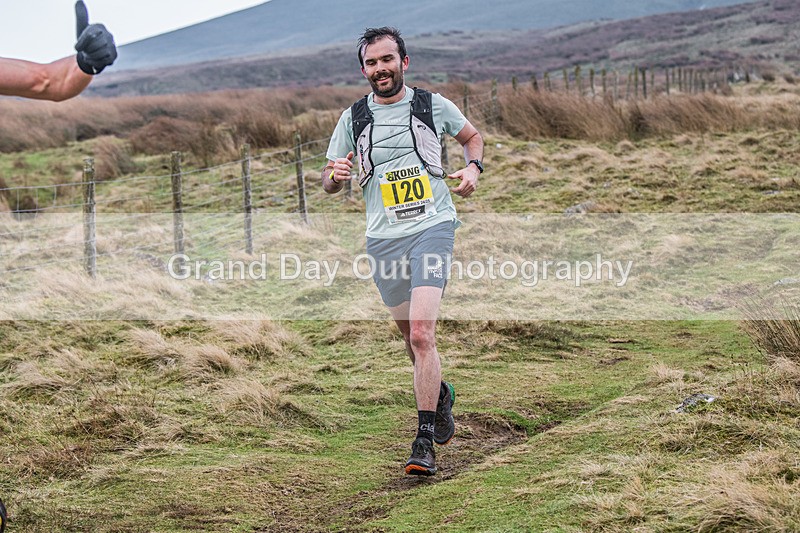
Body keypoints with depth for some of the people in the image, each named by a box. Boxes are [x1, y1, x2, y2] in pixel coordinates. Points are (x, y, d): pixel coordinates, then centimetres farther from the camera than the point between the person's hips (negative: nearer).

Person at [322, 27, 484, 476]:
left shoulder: (434, 105, 3)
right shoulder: (354, 118, 7)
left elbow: (473, 136, 21)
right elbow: (330, 183, 13)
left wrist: (473, 168, 0)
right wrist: (337, 176, -11)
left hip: (432, 226, -3)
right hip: (383, 237, 3)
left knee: (421, 333, -18)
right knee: (411, 335, 13)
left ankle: (425, 443, -16)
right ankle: (441, 395, 43)